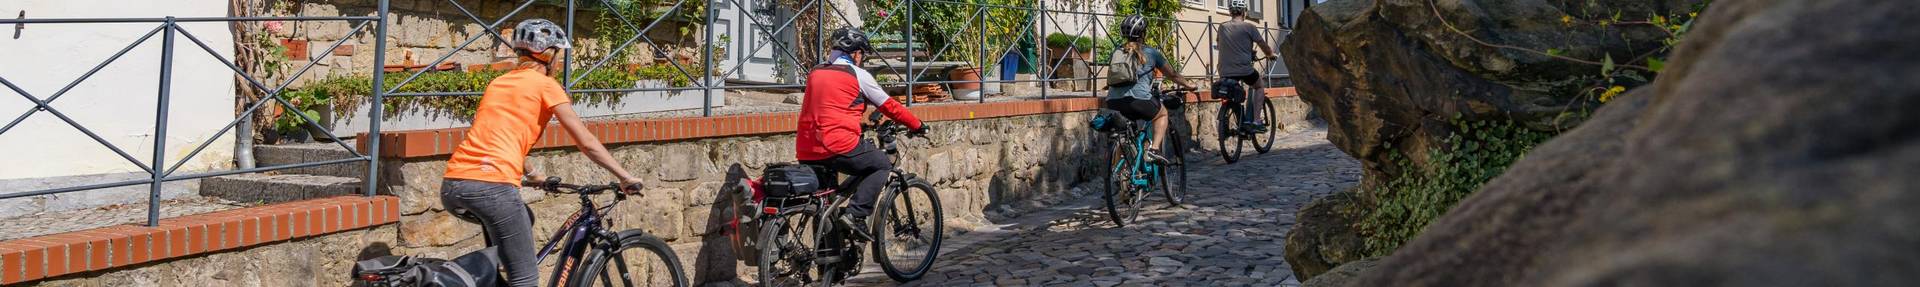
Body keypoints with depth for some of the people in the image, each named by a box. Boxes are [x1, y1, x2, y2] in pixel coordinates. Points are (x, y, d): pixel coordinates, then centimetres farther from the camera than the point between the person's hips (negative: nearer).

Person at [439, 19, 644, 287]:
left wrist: (530, 174, 51)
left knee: (522, 221, 34)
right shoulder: (545, 85, 5)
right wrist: (625, 177, 9)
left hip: (451, 185, 8)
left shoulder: (499, 82, 25)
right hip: (491, 186, -8)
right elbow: (587, 143, 2)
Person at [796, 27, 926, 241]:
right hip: (838, 146, -6)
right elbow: (889, 106, 6)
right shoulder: (857, 75, 0)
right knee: (882, 165, 13)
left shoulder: (814, 73, 18)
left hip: (805, 153, 7)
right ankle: (856, 214, -3)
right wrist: (918, 125, 19)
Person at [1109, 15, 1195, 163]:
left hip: (1113, 101, 4)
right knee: (1162, 114, 26)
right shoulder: (1151, 52, 11)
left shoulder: (1117, 52, 19)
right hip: (1138, 99, -4)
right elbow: (1172, 75, 22)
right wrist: (1188, 85, 39)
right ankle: (1154, 149, 8)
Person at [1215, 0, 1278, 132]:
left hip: (1225, 72, 3)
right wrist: (1270, 55, 27)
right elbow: (1265, 47, 4)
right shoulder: (1249, 27, -2)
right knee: (1259, 85, 24)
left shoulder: (1222, 27, 9)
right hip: (1244, 70, -3)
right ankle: (1256, 121, 16)